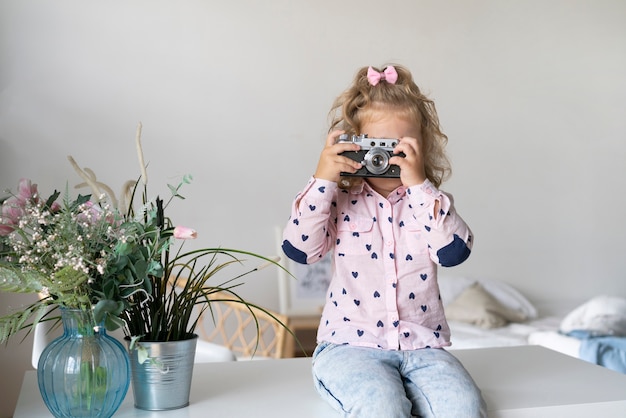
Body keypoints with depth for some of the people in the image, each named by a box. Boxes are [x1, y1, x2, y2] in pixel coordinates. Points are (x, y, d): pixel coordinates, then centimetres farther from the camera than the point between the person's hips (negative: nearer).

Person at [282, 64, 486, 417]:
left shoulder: (430, 201, 7)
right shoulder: (340, 202, 5)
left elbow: (454, 251, -11)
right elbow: (300, 249, -8)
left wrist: (421, 185, -16)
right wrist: (322, 181, -12)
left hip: (422, 345, 2)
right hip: (351, 344, -2)